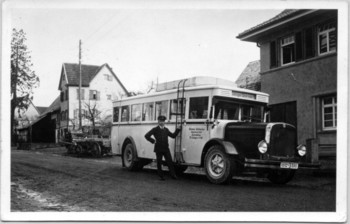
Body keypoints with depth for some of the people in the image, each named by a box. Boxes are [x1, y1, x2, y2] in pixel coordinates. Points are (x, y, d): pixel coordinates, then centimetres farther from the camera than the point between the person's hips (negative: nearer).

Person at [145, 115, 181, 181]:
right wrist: (153, 141, -9)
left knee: (170, 161, -3)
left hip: (166, 149, 3)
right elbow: (147, 136, -7)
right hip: (158, 149, -3)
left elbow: (173, 136, 18)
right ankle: (161, 176, 13)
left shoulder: (166, 130, 14)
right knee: (159, 163, 3)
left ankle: (173, 175, 1)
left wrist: (178, 130, 11)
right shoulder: (155, 129, -1)